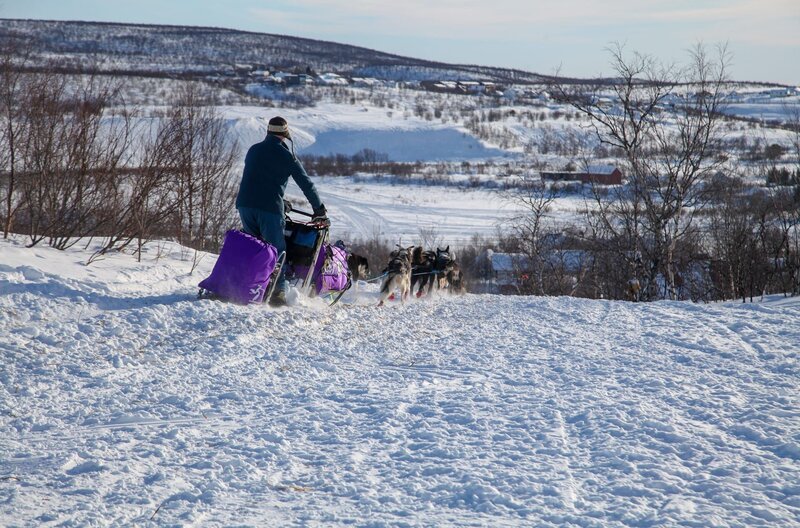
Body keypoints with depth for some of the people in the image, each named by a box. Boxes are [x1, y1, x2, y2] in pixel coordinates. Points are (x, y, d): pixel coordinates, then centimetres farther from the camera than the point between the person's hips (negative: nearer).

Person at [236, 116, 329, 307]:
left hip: (245, 204, 5)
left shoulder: (254, 150, 17)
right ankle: (278, 293, -9)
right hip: (269, 207, -5)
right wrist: (320, 211, 12)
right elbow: (306, 184, 3)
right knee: (277, 251, 0)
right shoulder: (286, 156, 1)